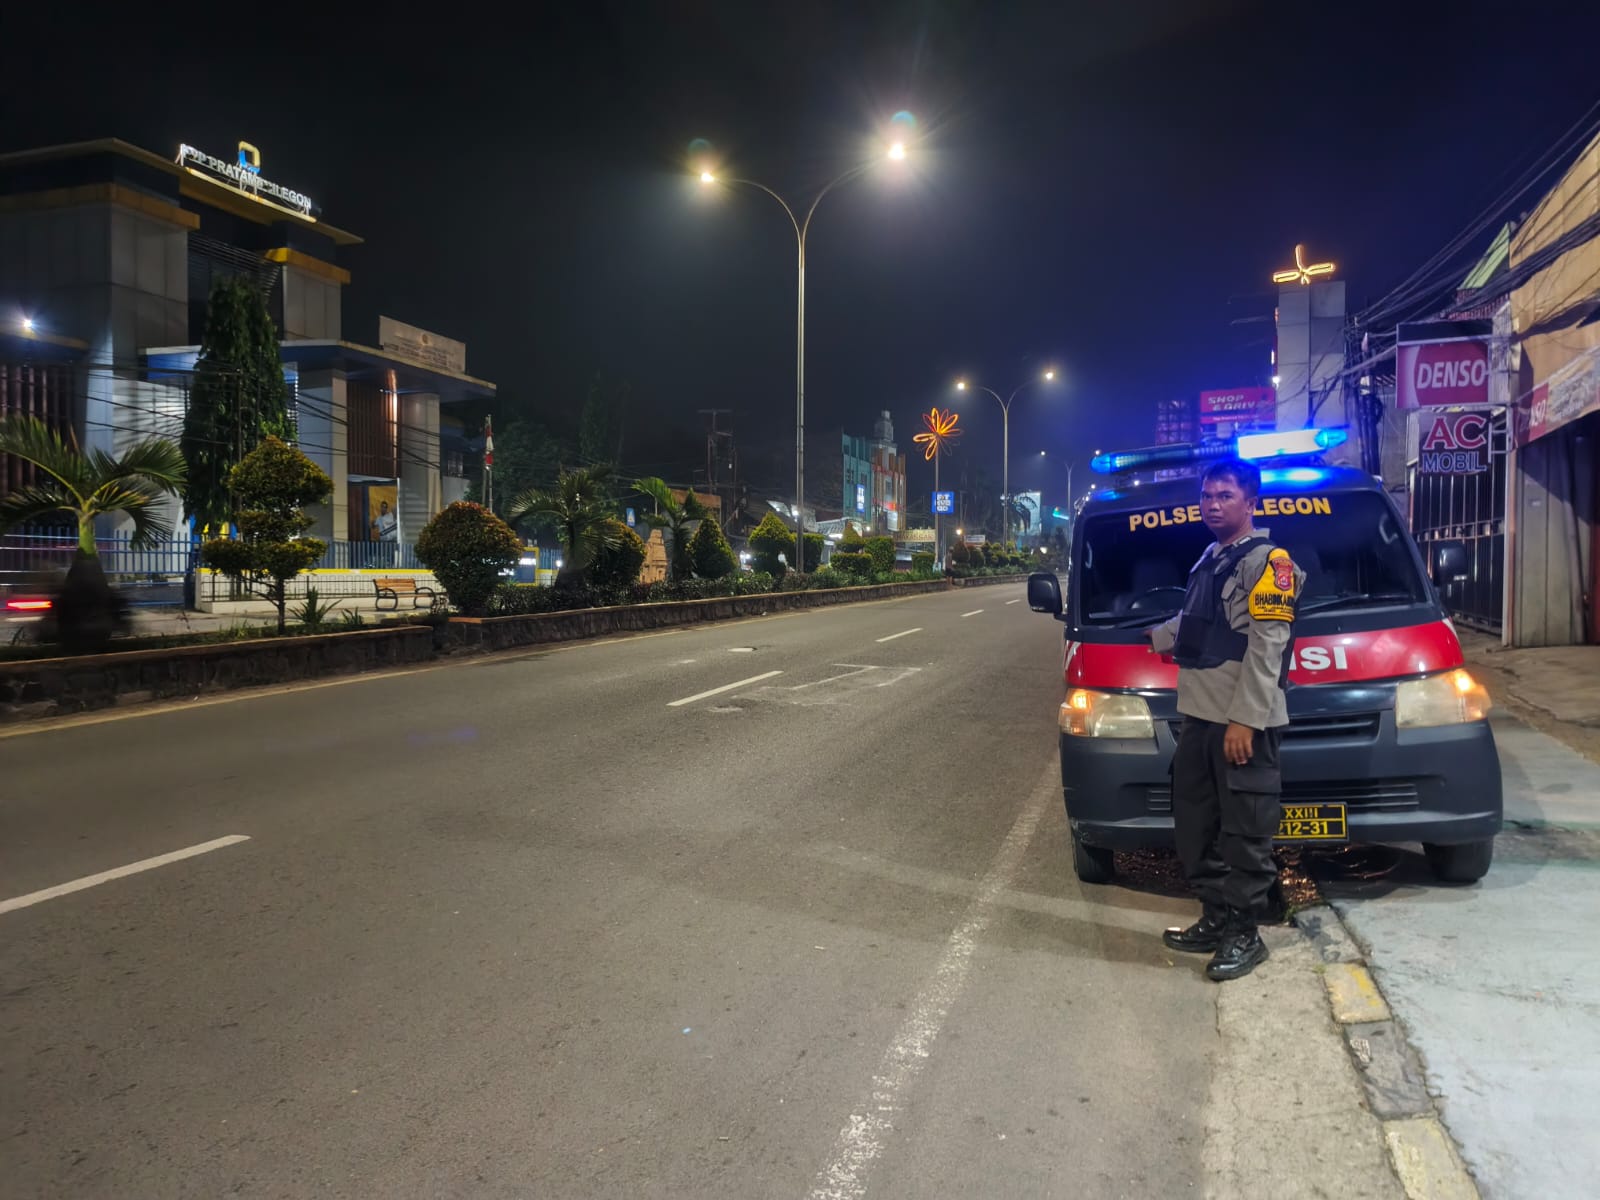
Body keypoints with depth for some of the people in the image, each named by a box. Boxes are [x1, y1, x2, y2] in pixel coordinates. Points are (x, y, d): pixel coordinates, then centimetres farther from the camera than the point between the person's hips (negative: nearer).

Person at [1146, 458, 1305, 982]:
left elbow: (1267, 645, -17)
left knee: (1244, 832, -2)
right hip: (1199, 717, 9)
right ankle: (1215, 919, 24)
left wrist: (1244, 718, -22)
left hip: (1244, 722, -9)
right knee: (1196, 827, 13)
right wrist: (1155, 638, 48)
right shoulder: (1209, 559, 18)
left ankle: (1243, 934, 7)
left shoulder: (1266, 560, -9)